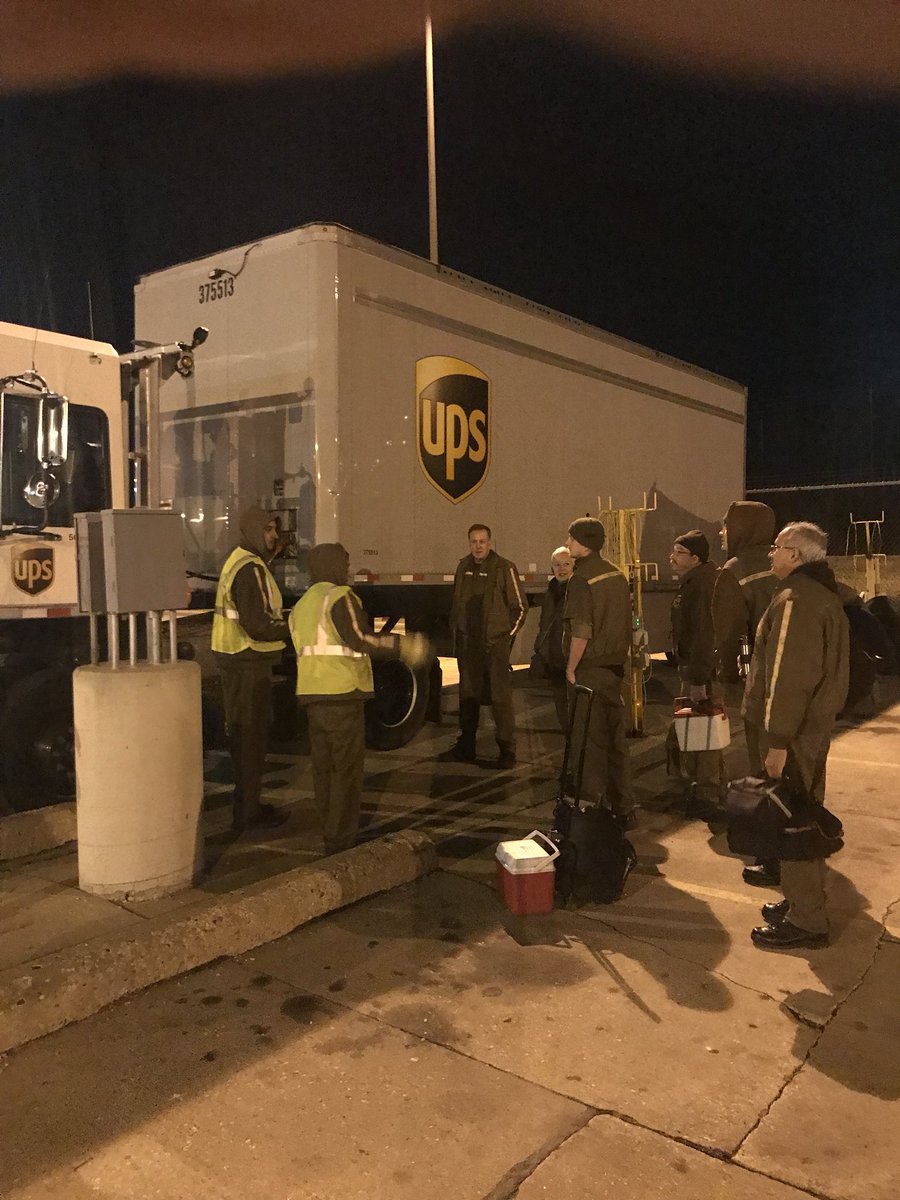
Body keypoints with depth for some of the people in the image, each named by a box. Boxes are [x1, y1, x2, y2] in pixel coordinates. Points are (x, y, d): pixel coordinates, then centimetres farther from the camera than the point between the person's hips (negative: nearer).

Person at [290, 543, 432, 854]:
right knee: (347, 770, -2)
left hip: (311, 694, 9)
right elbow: (360, 640, -19)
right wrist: (401, 645, -12)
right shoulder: (339, 596, -9)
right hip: (341, 694, -8)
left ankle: (330, 835, 21)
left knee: (324, 768, 14)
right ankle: (341, 841, 0)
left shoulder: (302, 604, 19)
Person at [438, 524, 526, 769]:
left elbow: (519, 608, -3)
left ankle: (507, 750, 3)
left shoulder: (504, 568, -7)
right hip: (467, 644, 6)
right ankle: (465, 747, 23)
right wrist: (455, 633, 14)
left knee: (501, 698, -4)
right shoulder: (463, 567, 9)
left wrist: (507, 635, -4)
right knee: (467, 696, 12)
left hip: (495, 644, -5)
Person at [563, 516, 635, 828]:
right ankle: (623, 810, 22)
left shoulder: (582, 579, -15)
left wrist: (571, 668, -12)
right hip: (615, 667, 8)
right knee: (615, 739, 14)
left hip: (589, 671, -8)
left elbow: (581, 632, -21)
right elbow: (627, 623, 15)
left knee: (590, 741, -1)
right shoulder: (617, 574, 11)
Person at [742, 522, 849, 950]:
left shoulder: (795, 600, -20)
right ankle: (803, 900, 31)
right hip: (816, 723, 10)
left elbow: (787, 676, -24)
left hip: (795, 730, -10)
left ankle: (806, 920, 5)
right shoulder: (825, 595, 14)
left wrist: (778, 741, -21)